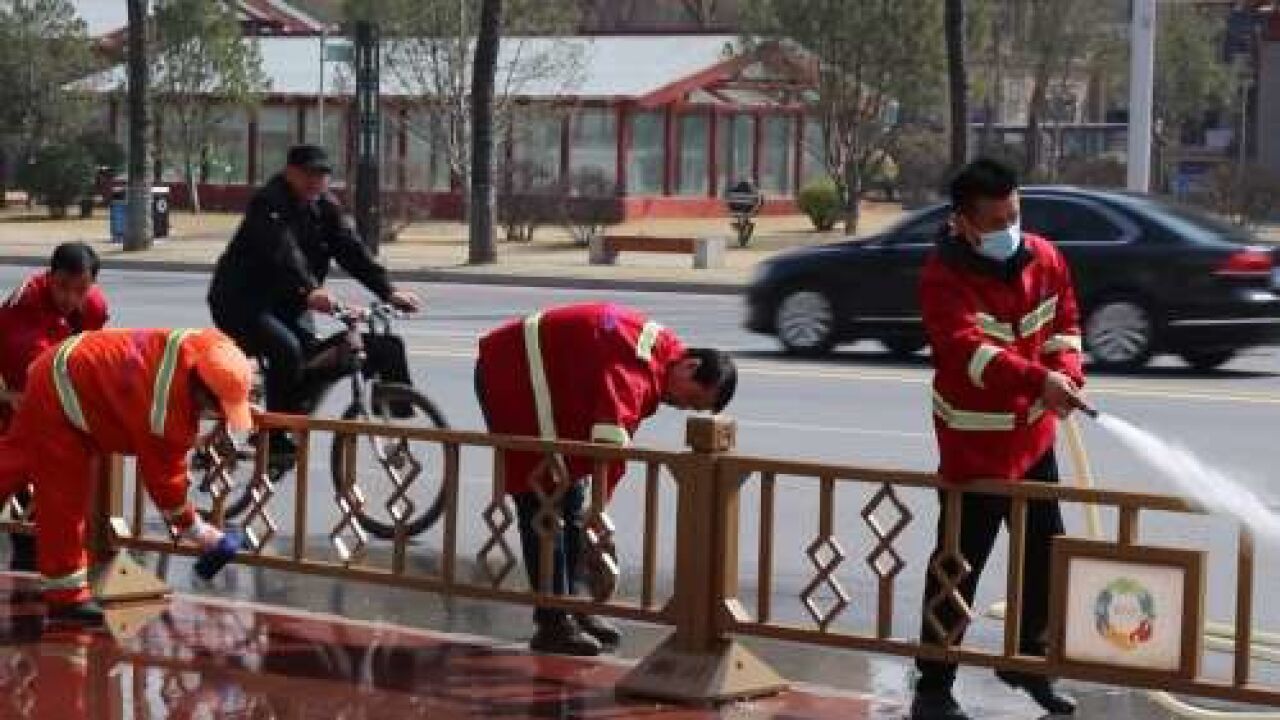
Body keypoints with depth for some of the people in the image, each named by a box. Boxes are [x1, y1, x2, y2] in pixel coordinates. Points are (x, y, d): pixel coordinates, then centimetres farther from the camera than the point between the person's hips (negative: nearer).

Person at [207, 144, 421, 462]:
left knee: (316, 360, -5)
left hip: (286, 305, 8)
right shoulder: (269, 202, -20)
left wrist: (388, 291, -20)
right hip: (241, 302, -8)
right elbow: (283, 253, -37)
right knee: (286, 349, -30)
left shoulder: (325, 206, 3)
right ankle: (275, 436, -21)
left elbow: (351, 249, -7)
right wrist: (309, 292, -54)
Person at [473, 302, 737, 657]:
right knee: (543, 505, -11)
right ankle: (553, 624, -8)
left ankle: (567, 607, 22)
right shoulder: (640, 365, -31)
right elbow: (610, 439, -42)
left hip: (556, 386, 10)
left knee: (571, 502, 14)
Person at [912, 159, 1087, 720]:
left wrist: (1067, 372, -12)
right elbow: (970, 350, -34)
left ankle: (1028, 656, 40)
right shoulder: (944, 278, -21)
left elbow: (1063, 324, 10)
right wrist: (1039, 380, -47)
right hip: (974, 446, -7)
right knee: (958, 568, -2)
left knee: (1046, 553, 20)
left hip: (1033, 436, 7)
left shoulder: (1043, 258, -1)